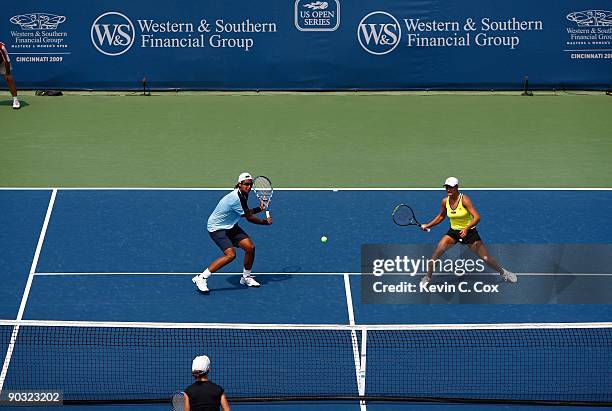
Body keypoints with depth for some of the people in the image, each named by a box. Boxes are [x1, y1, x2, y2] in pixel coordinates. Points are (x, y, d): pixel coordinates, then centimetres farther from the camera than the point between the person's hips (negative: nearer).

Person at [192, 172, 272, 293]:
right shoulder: (236, 199, -29)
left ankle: (246, 277, 22)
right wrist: (265, 222, -6)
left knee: (250, 247, 0)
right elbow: (249, 218, -19)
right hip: (217, 228, -9)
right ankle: (201, 278, -19)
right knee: (230, 254, -25)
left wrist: (259, 208, 5)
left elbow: (246, 212, 19)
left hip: (230, 226, 9)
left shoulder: (243, 195, 0)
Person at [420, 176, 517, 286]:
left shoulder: (464, 200, -21)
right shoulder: (445, 201, -5)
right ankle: (427, 278, 6)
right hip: (453, 232, 4)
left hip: (469, 231, -4)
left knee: (486, 258, -4)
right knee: (436, 253, -12)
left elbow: (477, 217, -27)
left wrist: (466, 229, -39)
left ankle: (503, 272, 22)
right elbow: (441, 216, 15)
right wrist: (428, 225, 7)